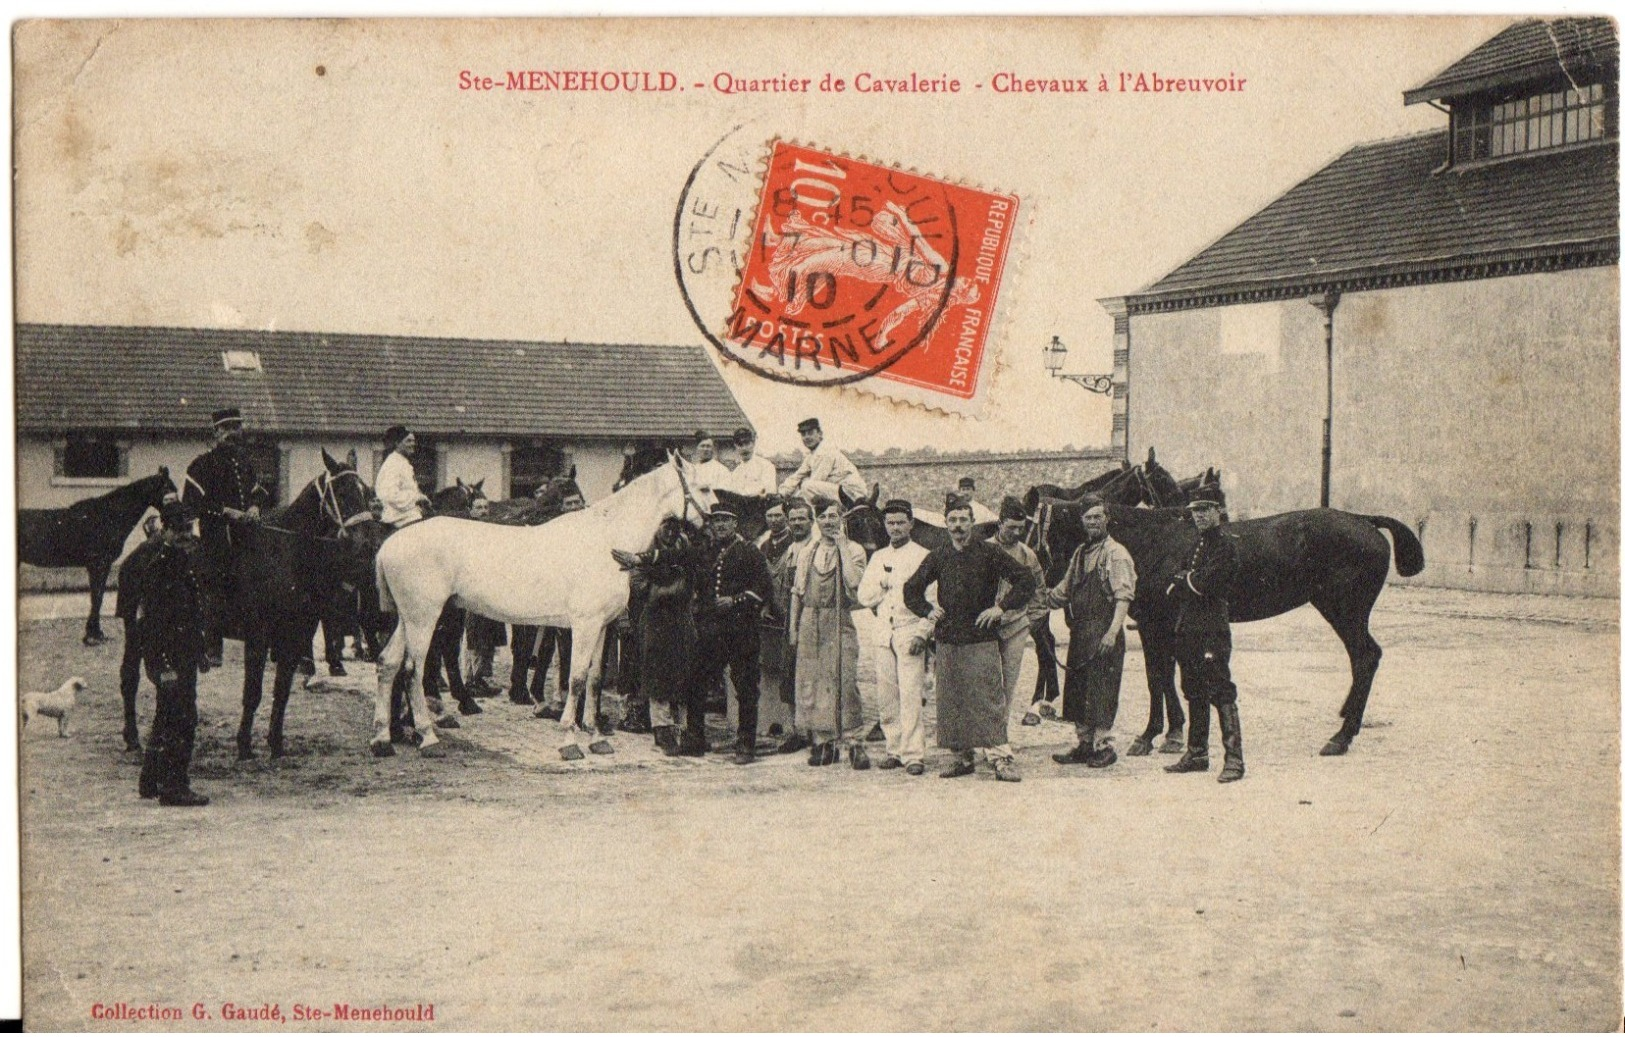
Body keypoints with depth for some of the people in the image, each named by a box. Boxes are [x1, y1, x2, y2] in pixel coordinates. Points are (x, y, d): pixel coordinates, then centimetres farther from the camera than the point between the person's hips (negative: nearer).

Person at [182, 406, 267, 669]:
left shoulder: (245, 461, 18)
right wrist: (225, 511, -14)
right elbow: (191, 503, -7)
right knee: (215, 593, -8)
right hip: (215, 536, -6)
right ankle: (211, 650, -6)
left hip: (246, 529, 6)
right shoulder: (202, 464, -1)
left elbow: (257, 492, 26)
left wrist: (254, 507, 4)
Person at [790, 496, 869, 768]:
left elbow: (854, 581, -17)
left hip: (840, 622, -4)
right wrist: (793, 628, 10)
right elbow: (797, 592, 17)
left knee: (845, 680, -11)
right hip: (810, 622, 4)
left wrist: (842, 547, -12)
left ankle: (854, 741, -8)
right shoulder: (807, 553, 15)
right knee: (811, 682, 2)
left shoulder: (853, 550, 2)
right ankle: (823, 741, 9)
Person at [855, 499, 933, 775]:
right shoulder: (878, 558, 19)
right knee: (886, 695, 1)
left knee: (911, 694, -12)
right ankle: (894, 749, 9)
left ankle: (913, 754, -12)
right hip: (884, 632, 5)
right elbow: (864, 597, 14)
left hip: (910, 630, -5)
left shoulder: (923, 557, 2)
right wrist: (882, 583, -4)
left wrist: (922, 633, -12)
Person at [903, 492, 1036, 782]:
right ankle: (962, 756, 15)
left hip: (982, 639, -4)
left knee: (990, 698, -9)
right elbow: (911, 590, 21)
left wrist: (1002, 607, -6)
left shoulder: (988, 554, -1)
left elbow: (1025, 579, -1)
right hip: (947, 639, 4)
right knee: (951, 701, 6)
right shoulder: (938, 557, 10)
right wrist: (928, 610, 6)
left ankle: (1001, 758, -8)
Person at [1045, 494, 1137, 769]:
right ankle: (1085, 744, 19)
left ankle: (1103, 746, 2)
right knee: (1077, 690, 10)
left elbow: (1124, 596, -14)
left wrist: (1113, 632, -23)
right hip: (1079, 632, 8)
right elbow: (1064, 590, 25)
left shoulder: (1116, 554, -7)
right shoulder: (1080, 553, 16)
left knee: (1100, 691, -6)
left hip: (1103, 634, -7)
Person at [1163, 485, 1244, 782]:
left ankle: (1234, 759, -10)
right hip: (1188, 629, 9)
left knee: (1221, 692, -10)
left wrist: (1184, 580, -2)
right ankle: (1196, 754, 21)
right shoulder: (1197, 544, 19)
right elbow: (1173, 590, 17)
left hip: (1212, 628, -9)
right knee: (1194, 692, 13)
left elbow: (1206, 583, -19)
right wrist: (1186, 583, -4)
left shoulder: (1224, 544, -8)